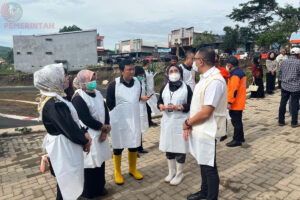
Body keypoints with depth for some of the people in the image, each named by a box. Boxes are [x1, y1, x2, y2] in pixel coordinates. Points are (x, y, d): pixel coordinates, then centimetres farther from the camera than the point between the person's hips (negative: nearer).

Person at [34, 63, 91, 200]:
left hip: (64, 147, 9)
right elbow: (70, 130, -25)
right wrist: (85, 140, -8)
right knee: (68, 184, 11)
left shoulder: (56, 98, 4)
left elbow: (72, 120, 8)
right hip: (63, 149, -9)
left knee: (65, 183, 26)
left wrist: (84, 133, -4)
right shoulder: (54, 104, -27)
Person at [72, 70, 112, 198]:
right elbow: (87, 119, -23)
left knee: (100, 161, 18)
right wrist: (104, 127, -12)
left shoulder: (97, 93, 6)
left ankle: (99, 187, 38)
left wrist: (105, 131, -8)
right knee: (89, 164, 7)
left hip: (100, 133, 8)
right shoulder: (78, 98, -18)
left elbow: (105, 111, 4)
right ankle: (88, 191, 28)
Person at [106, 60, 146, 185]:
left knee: (134, 145, 15)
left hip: (134, 119, 4)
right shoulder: (114, 85, -16)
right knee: (118, 147, 9)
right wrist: (120, 113, -3)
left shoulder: (137, 82, -2)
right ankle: (117, 173, 28)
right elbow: (109, 104, -7)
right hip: (119, 121, -4)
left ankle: (132, 169, 36)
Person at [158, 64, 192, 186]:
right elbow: (159, 101, 12)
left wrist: (178, 107, -21)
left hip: (180, 122, -4)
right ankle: (171, 172, 35)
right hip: (167, 121, 5)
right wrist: (161, 106, -11)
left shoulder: (186, 88, -4)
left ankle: (179, 174, 25)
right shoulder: (164, 88, 9)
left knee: (180, 149, 3)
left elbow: (190, 105, -7)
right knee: (168, 148, 14)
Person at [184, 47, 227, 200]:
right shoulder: (204, 77, 7)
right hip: (199, 129, 9)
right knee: (203, 163, 24)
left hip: (207, 131, -9)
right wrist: (189, 125, 0)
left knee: (209, 167, 9)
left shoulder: (214, 81, -23)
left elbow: (205, 112, -25)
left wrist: (187, 123, -11)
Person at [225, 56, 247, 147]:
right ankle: (240, 137, 30)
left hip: (235, 103, -10)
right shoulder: (241, 72, 14)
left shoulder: (235, 74, -18)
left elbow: (234, 90, -24)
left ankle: (237, 140, 8)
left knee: (236, 121, -1)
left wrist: (229, 102, -22)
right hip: (240, 102, 10)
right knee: (238, 120, 19)